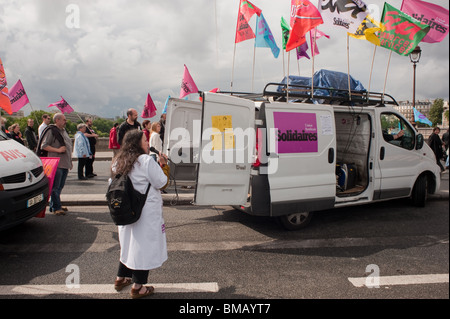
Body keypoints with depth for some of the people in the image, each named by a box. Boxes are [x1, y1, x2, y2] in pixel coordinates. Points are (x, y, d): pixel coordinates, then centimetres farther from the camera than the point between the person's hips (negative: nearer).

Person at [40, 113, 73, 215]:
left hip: (65, 164, 9)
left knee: (60, 186, 14)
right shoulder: (51, 131, -7)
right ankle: (56, 208, 0)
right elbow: (44, 146, -14)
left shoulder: (63, 130, 19)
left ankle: (55, 205, 23)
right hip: (56, 164, -9)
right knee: (55, 187, -5)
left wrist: (70, 161, 24)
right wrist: (58, 150, -20)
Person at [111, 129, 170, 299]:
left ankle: (121, 279, 35)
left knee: (129, 243, 22)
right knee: (144, 246, 4)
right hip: (146, 212, -7)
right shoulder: (146, 161, -18)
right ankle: (138, 287, 14)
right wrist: (164, 165, 1)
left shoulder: (118, 161, 4)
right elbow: (162, 183, -13)